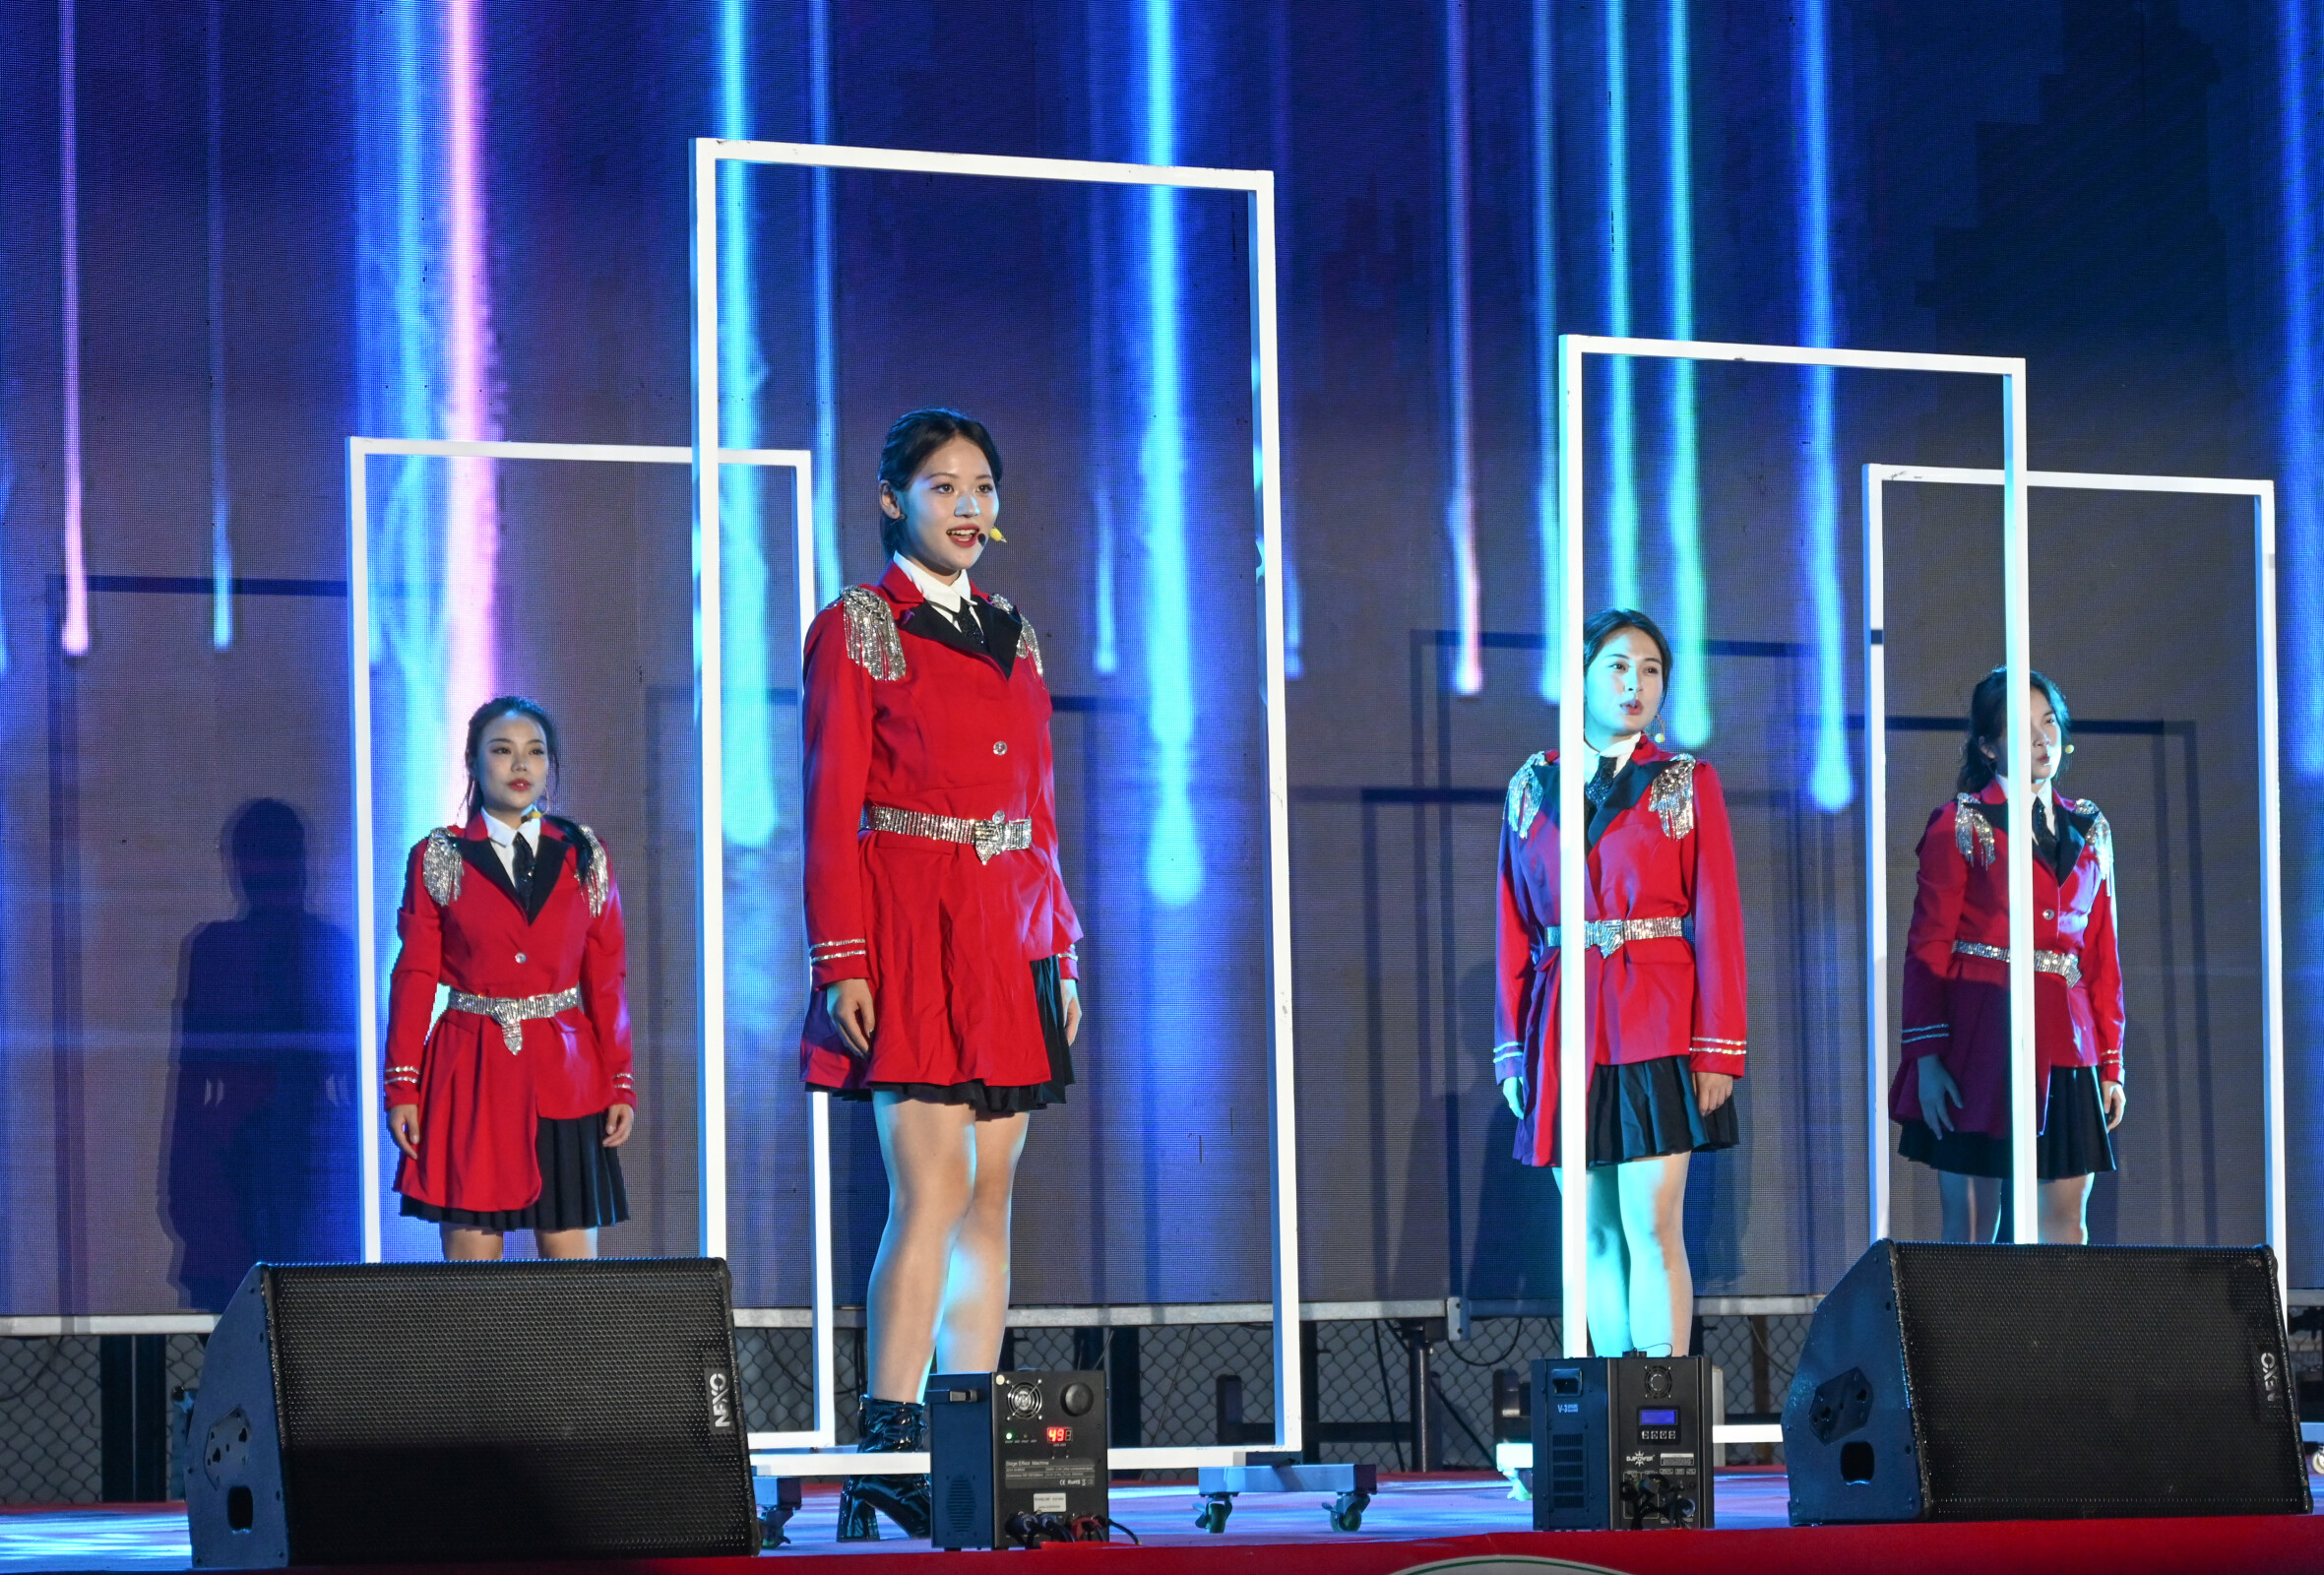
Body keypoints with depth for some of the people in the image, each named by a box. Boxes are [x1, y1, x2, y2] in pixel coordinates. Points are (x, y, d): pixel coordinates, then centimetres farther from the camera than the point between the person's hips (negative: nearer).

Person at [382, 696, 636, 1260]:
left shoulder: (584, 856, 8)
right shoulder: (438, 859, 4)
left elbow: (607, 977, 7)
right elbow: (413, 979, 2)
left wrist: (621, 1084, 2)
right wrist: (402, 1087, -3)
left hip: (565, 1077, 1)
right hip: (470, 1077, -1)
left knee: (573, 1262, -2)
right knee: (470, 1254, -3)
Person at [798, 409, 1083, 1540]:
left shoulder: (1014, 637, 17)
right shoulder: (857, 630, 0)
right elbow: (832, 808, -5)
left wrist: (1058, 950, 12)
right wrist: (842, 961, -13)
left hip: (1008, 938, 6)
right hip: (911, 935, -6)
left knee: (990, 1197, 4)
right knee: (932, 1189, -14)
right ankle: (889, 1453, -13)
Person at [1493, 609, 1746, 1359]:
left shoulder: (1687, 782, 3)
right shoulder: (1534, 785, 10)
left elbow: (1718, 922, -1)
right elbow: (1515, 930, 10)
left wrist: (1717, 1049, -8)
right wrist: (1513, 1050, 5)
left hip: (1658, 1031, -3)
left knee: (1652, 1225, -9)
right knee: (1598, 1233, 5)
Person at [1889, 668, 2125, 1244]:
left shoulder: (2089, 829, 14)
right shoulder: (1961, 824, 0)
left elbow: (2103, 954, 15)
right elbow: (1927, 948, -4)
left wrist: (2111, 1062, 10)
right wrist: (1926, 1058, -12)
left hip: (2066, 1044, 5)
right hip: (1980, 1045, -4)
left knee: (2067, 1220, 4)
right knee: (1971, 1225, -2)